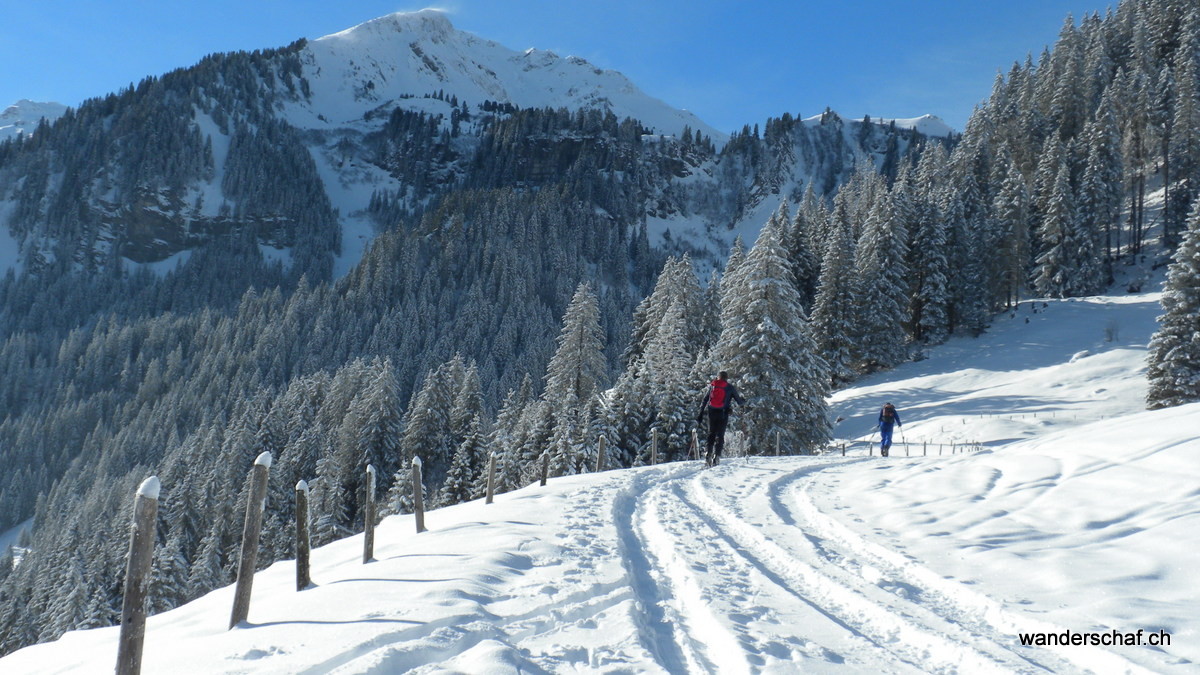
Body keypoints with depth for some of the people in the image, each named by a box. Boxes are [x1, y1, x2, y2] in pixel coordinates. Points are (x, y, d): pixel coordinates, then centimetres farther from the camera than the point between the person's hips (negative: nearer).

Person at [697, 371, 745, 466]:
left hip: (712, 413, 2)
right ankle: (716, 456, -6)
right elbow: (739, 400, 11)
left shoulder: (712, 386, 10)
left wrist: (701, 414, 10)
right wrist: (744, 401, 35)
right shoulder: (730, 387, 4)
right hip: (723, 413, -2)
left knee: (711, 434, 11)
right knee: (720, 435, 3)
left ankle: (707, 454, -4)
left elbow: (704, 400, 8)